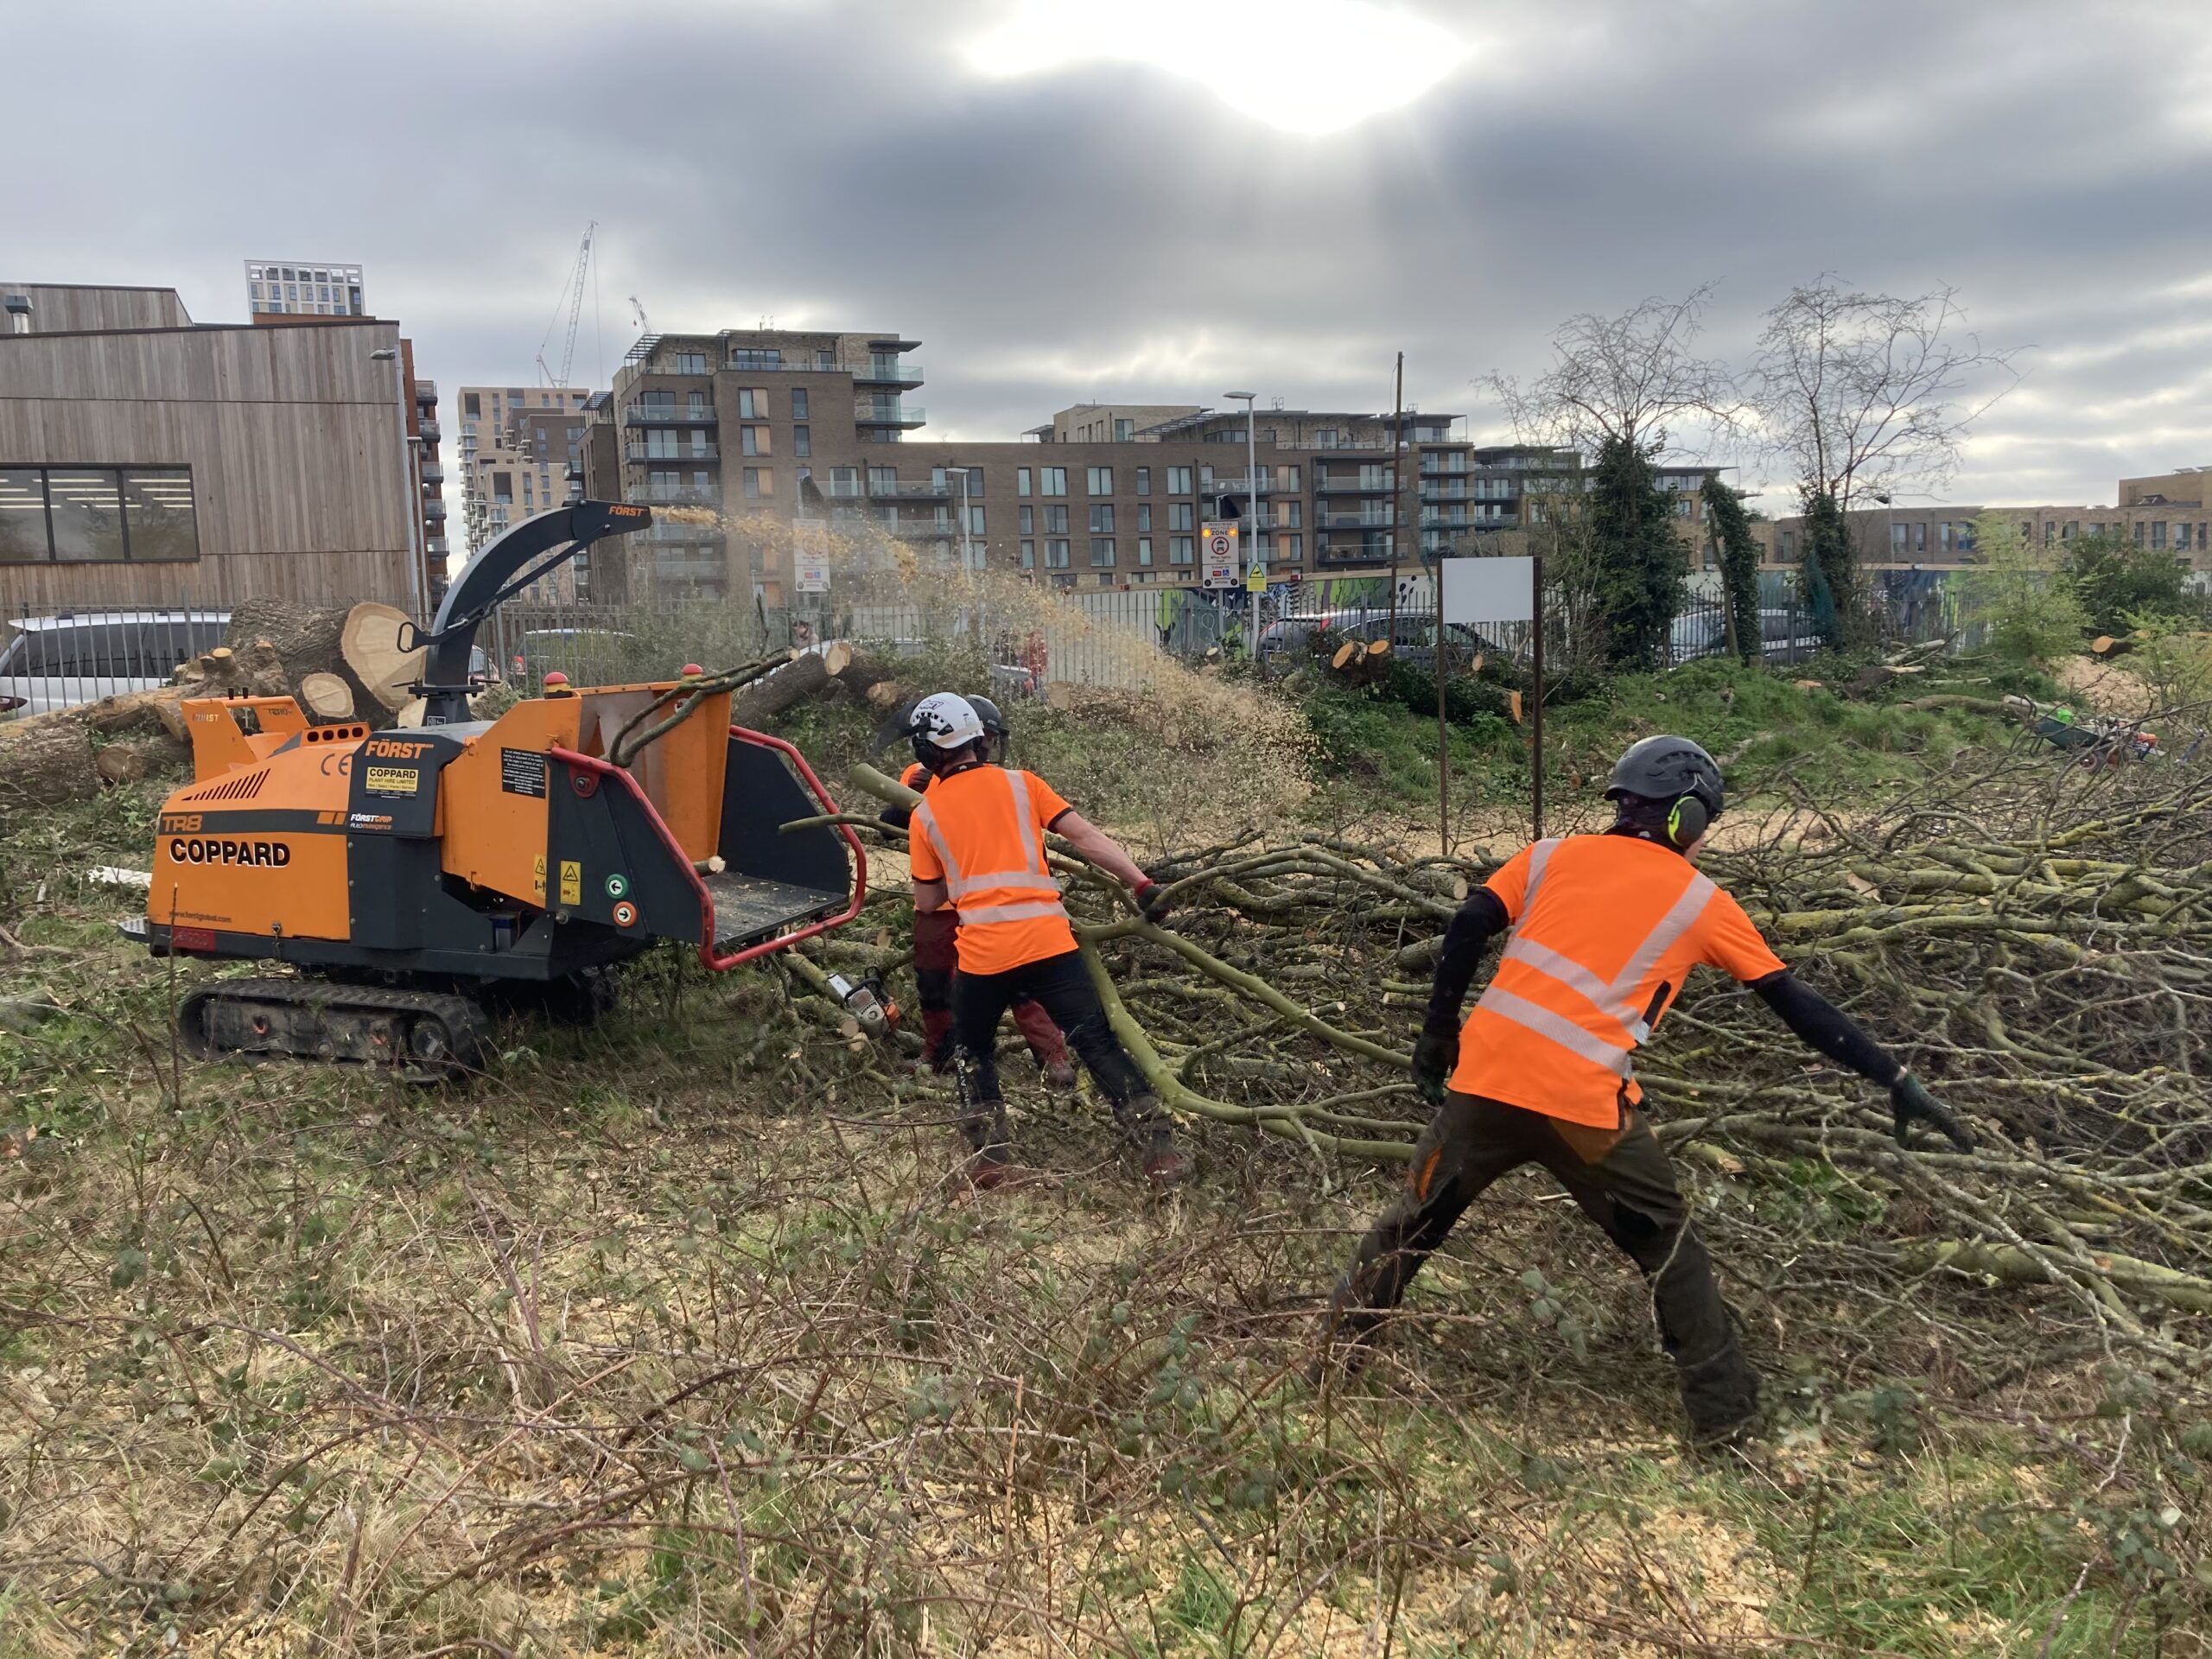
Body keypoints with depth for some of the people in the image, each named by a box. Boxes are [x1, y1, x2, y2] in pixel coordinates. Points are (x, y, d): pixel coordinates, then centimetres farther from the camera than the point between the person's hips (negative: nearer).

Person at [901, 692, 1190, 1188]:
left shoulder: (925, 813, 10)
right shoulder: (1021, 783, 10)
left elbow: (926, 902, 15)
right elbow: (1086, 838, 2)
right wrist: (1142, 884, 2)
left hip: (981, 953, 0)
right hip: (1048, 941, 0)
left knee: (972, 1051, 23)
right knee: (1099, 1045, 5)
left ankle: (991, 1152, 15)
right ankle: (1159, 1147, 1)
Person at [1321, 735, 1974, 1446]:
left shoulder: (1551, 854, 15)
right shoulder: (1701, 901, 11)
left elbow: (1468, 927, 3)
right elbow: (1796, 1004, 11)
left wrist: (1438, 1032, 11)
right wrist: (1896, 1080, 16)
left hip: (1486, 1075, 2)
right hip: (1583, 1102, -2)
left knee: (1418, 1215, 22)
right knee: (1669, 1248, 20)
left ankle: (1341, 1343, 33)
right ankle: (1724, 1413, 26)